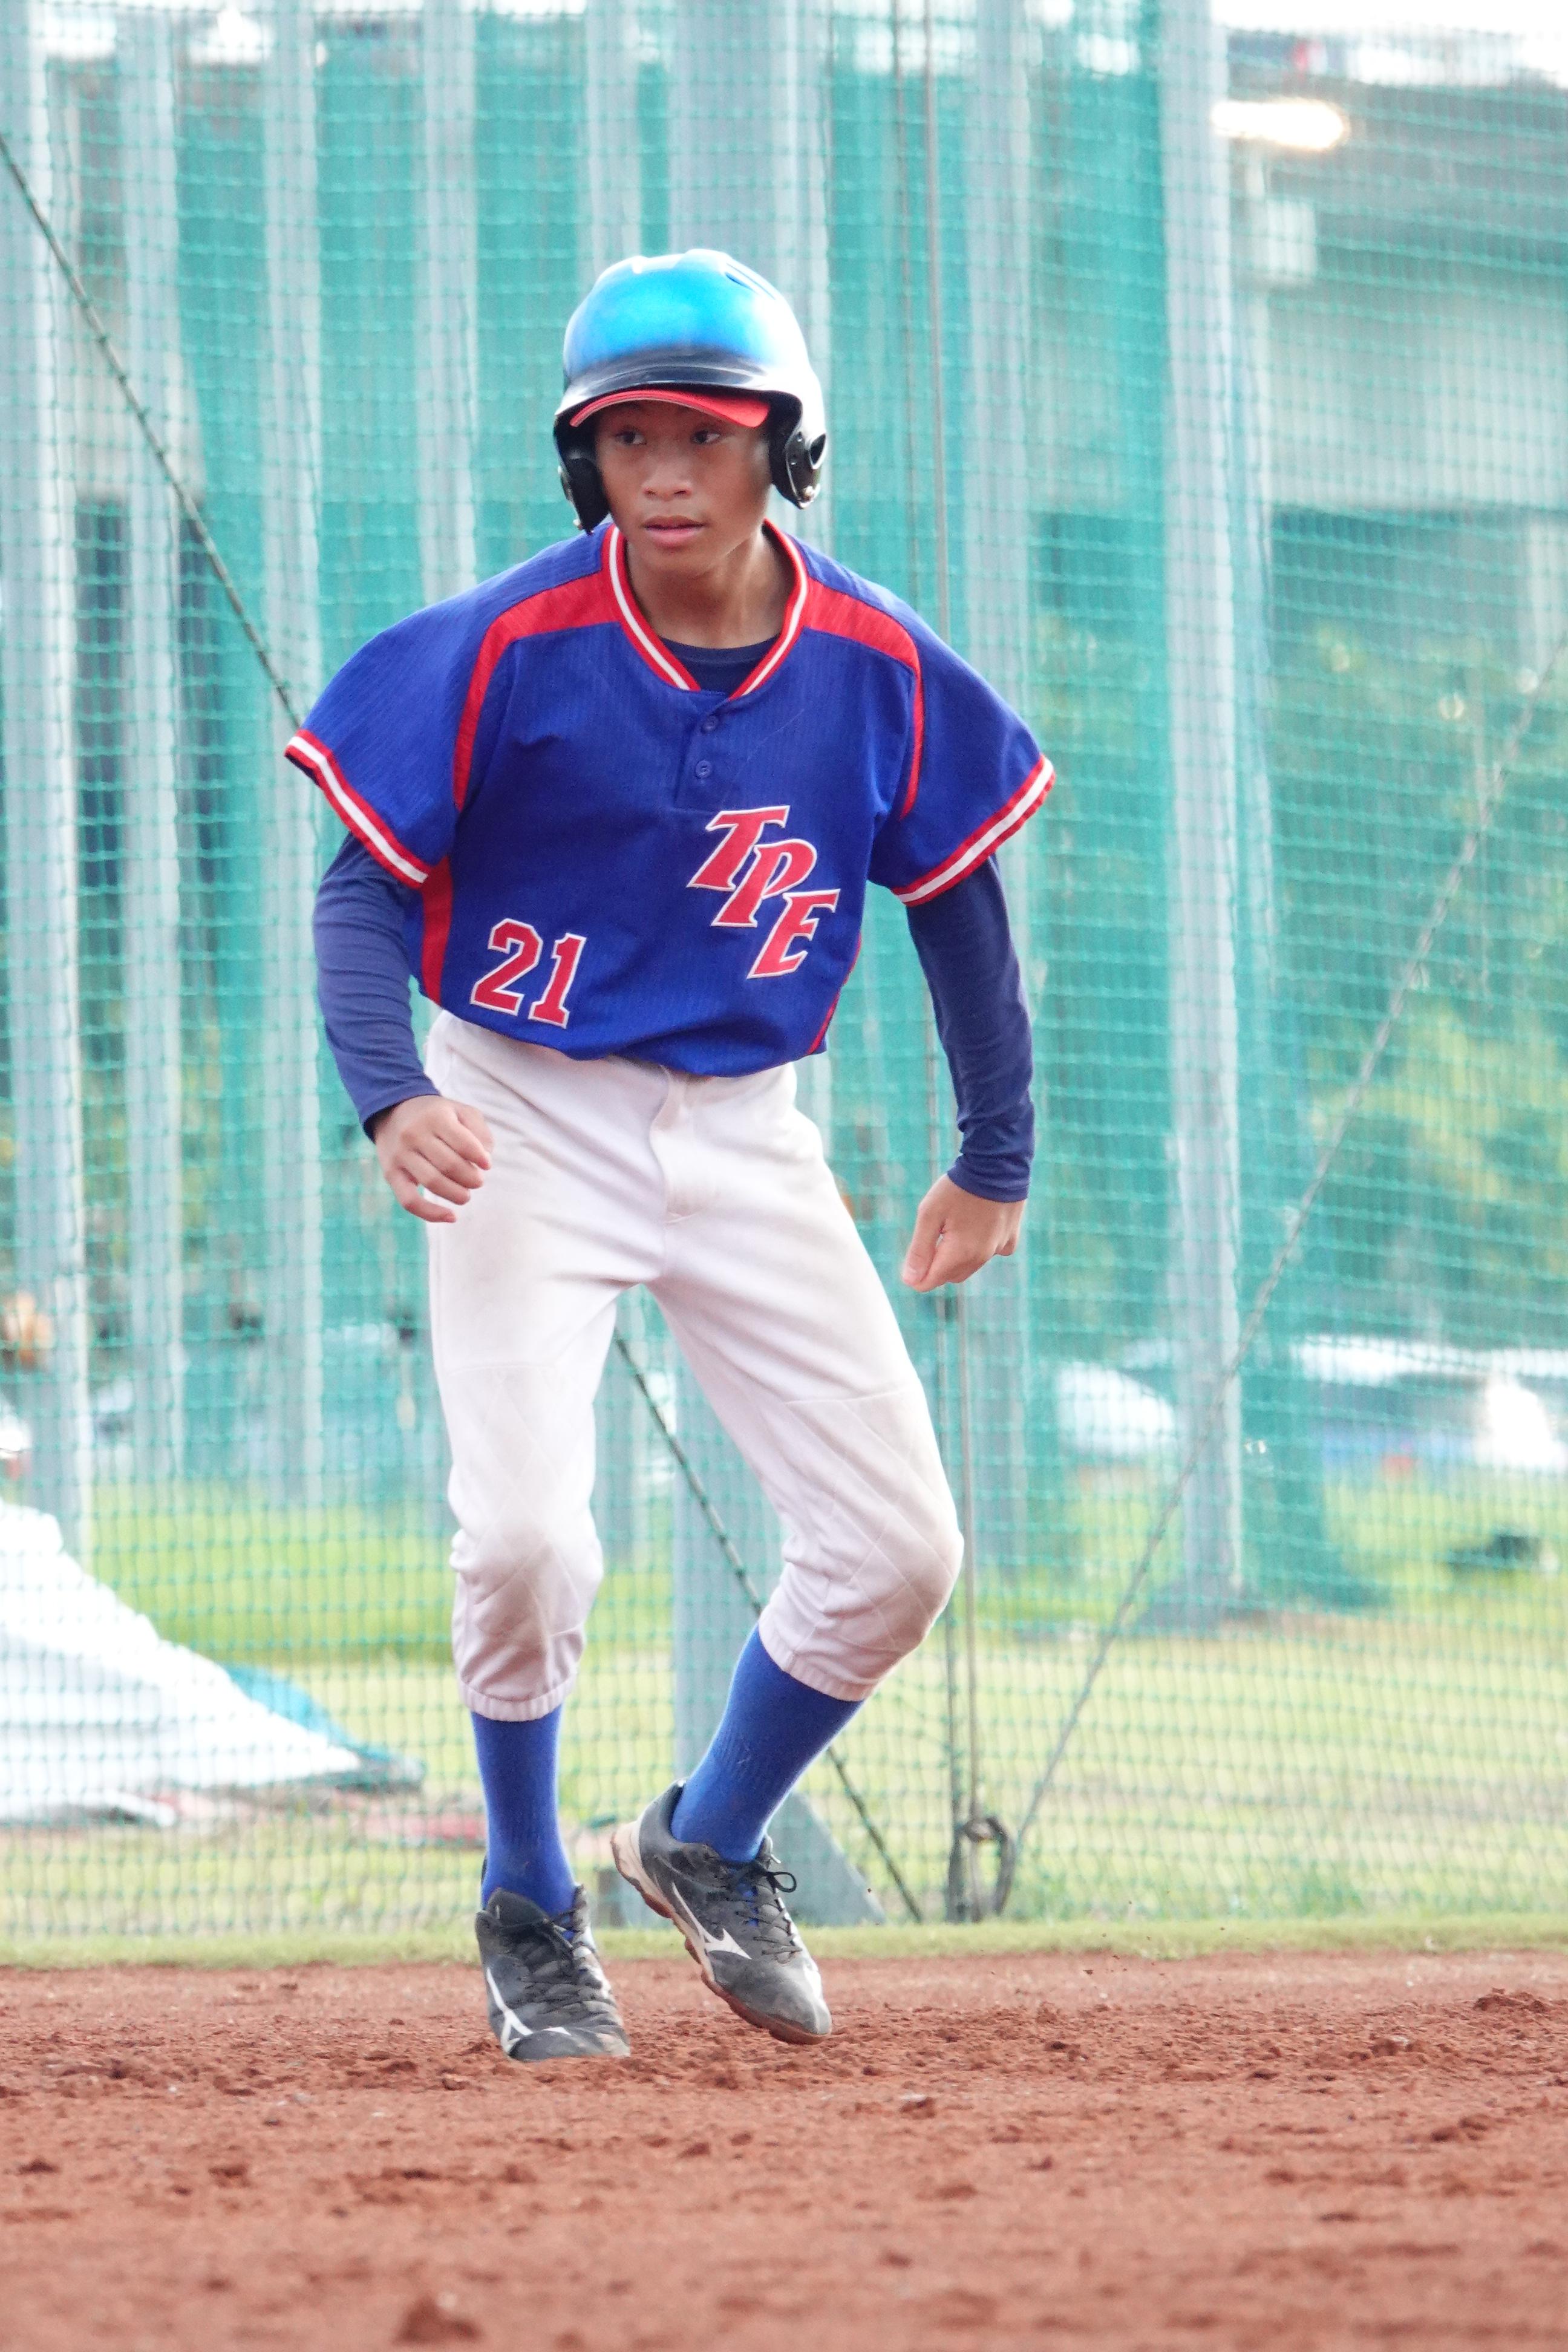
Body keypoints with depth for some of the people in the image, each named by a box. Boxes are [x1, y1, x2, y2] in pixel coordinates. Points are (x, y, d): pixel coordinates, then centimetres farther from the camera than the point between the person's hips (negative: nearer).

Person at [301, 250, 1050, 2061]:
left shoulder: (875, 669, -6)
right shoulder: (507, 652, -15)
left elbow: (954, 893, 8)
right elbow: (367, 889, -12)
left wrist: (994, 1160, 15)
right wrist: (391, 1096, -30)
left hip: (745, 1139, 4)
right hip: (524, 1126, -3)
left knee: (896, 1549, -1)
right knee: (526, 1537, -18)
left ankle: (712, 1847, 27)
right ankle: (529, 1912, 9)